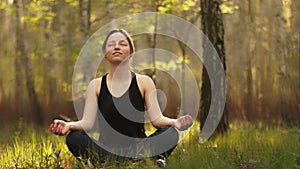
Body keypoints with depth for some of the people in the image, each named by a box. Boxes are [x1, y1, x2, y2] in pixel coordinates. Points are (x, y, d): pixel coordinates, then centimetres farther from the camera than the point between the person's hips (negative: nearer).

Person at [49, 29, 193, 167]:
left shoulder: (144, 82, 7)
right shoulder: (96, 85, 8)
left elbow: (157, 119, -3)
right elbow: (87, 122, -2)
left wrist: (175, 122, -26)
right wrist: (68, 125, -25)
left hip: (139, 147, -1)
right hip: (106, 150, 1)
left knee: (170, 134, -26)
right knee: (74, 138, -29)